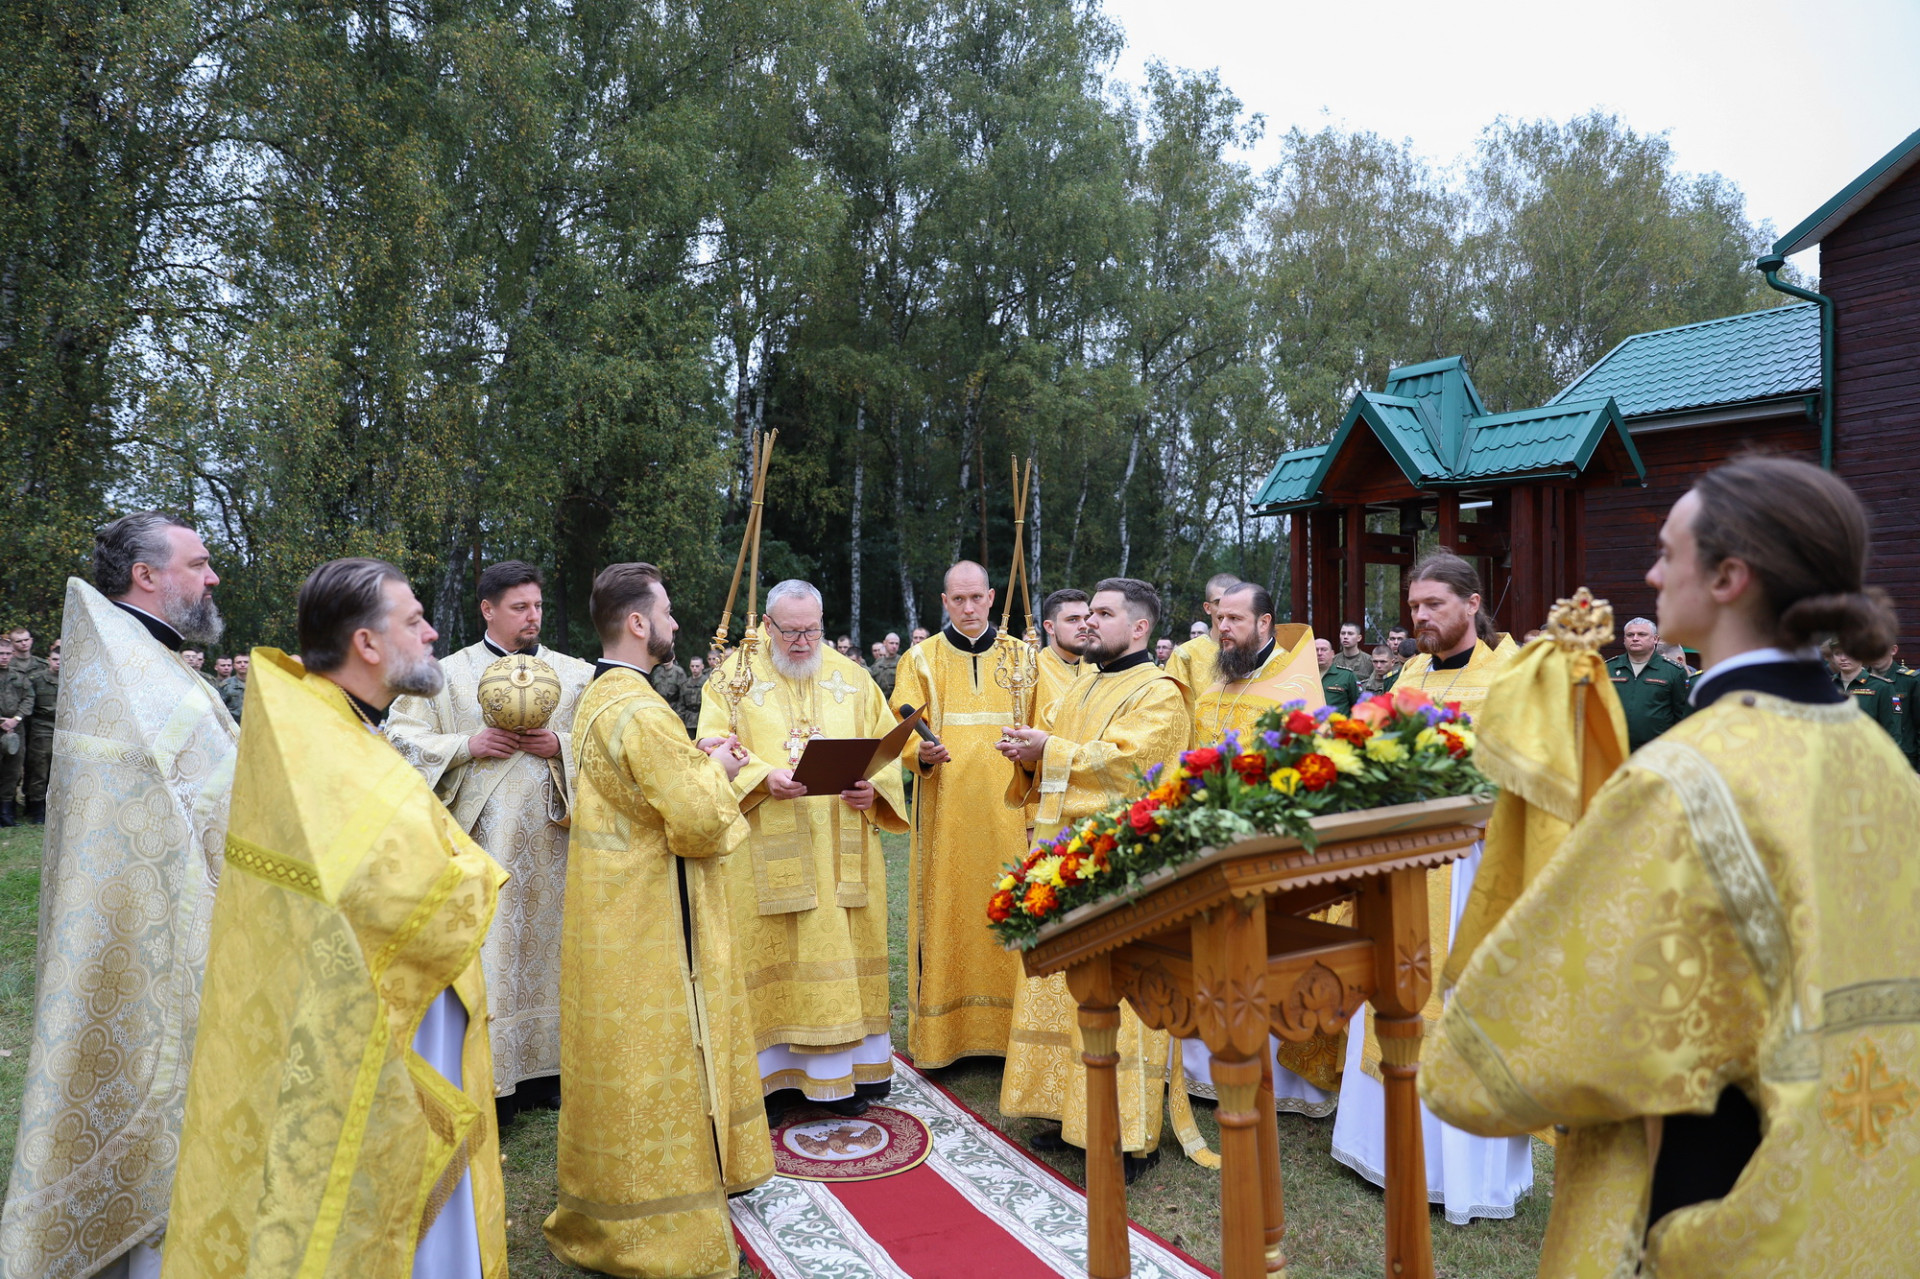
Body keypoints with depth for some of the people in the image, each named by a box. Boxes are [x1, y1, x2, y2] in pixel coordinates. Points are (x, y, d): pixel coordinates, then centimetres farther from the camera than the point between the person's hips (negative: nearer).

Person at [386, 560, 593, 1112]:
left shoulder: (576, 675, 8)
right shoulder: (447, 675, 5)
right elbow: (401, 737, 1)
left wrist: (561, 746, -14)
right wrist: (469, 746, -12)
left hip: (552, 843, 2)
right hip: (481, 844, -2)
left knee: (545, 947, 8)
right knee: (484, 952, -1)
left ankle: (544, 1068, 20)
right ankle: (488, 1080, 10)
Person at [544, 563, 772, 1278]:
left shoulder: (598, 699, 8)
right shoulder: (641, 712, -25)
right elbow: (699, 822, -25)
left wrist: (698, 762, 6)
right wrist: (717, 770, -7)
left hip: (618, 914, 10)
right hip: (654, 922, -10)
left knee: (627, 1055, 22)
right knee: (658, 1059, 3)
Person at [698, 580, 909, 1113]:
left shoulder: (851, 678, 11)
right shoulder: (736, 676, 3)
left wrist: (874, 788, -10)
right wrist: (763, 778, -22)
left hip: (842, 847, 3)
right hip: (766, 849, -2)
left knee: (843, 949, 6)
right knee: (770, 956, 0)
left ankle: (844, 1066, 19)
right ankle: (768, 1069, 12)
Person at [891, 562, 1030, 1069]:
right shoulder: (921, 660, 6)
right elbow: (904, 732, -2)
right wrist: (923, 753, -24)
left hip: (1005, 814, 1)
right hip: (944, 814, -1)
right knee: (945, 912, -1)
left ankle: (1006, 1028, 12)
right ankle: (940, 1033, 9)